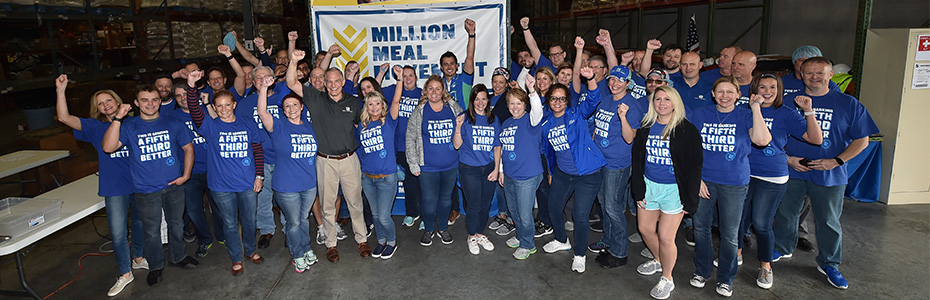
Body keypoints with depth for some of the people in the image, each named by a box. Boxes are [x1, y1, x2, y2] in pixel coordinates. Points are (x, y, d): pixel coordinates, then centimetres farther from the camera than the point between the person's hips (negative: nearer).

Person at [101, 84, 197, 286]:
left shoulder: (172, 124, 1)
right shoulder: (128, 126, -5)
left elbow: (188, 148, 9)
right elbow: (108, 147, -20)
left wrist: (185, 175, 2)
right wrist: (117, 119, -28)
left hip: (173, 185, 2)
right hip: (146, 190, -2)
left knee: (176, 224, 17)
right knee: (151, 231, 9)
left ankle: (177, 257, 38)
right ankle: (155, 266, 29)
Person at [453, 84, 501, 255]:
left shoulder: (493, 120, 6)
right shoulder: (465, 118, -4)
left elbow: (497, 146, 10)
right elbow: (457, 145, -8)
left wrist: (496, 168, 3)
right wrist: (458, 128, -23)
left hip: (488, 169, 4)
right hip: (469, 170, -4)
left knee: (485, 204, 11)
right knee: (474, 205, 0)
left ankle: (480, 234, 32)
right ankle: (471, 236, 22)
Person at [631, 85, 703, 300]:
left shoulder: (687, 130, -11)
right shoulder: (646, 128, 3)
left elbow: (694, 166, -10)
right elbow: (637, 159, 7)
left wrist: (689, 199, -12)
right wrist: (638, 190, 2)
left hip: (673, 189, -5)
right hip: (649, 185, 5)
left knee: (665, 237, -2)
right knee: (645, 229, 16)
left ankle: (667, 279, 21)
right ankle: (659, 261, 44)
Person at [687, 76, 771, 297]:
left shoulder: (745, 116, -3)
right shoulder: (699, 115, 1)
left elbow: (762, 140, -22)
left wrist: (756, 107, -20)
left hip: (734, 183, -1)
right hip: (703, 179, 2)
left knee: (729, 234, 6)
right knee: (701, 227, 11)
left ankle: (726, 279, 25)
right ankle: (702, 270, 32)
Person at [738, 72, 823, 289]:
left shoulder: (785, 114, 0)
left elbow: (816, 139, -5)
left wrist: (808, 111, -18)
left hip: (772, 177, -2)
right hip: (744, 174, 2)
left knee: (761, 224, 0)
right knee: (740, 218, 9)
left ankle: (766, 266, 21)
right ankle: (736, 253, 33)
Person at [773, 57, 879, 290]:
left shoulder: (849, 104, 0)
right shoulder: (788, 102, 2)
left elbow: (861, 140, 1)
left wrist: (836, 161, -11)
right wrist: (787, 158, -8)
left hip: (829, 175, -1)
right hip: (791, 171, 1)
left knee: (829, 221, 8)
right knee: (785, 214, 12)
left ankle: (829, 264, 25)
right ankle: (782, 249, 34)